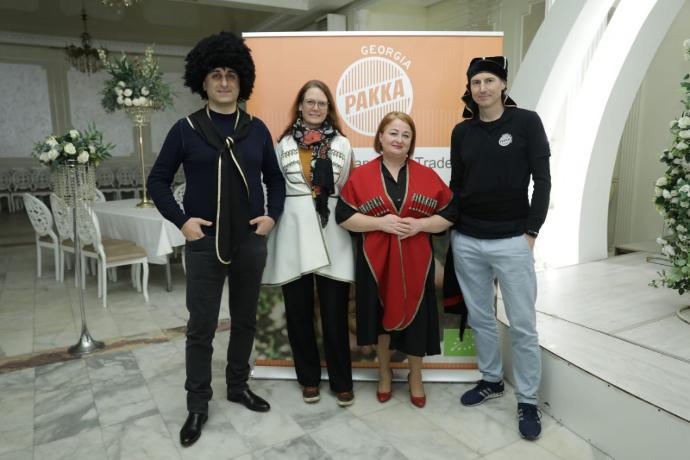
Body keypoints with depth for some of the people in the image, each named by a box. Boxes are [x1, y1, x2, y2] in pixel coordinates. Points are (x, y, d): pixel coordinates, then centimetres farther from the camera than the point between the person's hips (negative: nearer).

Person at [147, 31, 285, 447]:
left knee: (245, 320, 14)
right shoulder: (186, 129, -1)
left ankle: (238, 385, 33)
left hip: (251, 242, 3)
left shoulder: (257, 129, 5)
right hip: (205, 244, -2)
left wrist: (273, 215, -1)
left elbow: (275, 179, 13)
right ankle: (198, 405, 21)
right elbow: (158, 181, 3)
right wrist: (181, 220, -7)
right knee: (201, 327, 5)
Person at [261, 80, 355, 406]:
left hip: (332, 233, -1)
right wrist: (272, 222, 4)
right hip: (294, 232, 1)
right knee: (298, 309, 9)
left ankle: (341, 380, 19)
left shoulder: (342, 144, 8)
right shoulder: (284, 143, 8)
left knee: (335, 310, 2)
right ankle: (309, 378, 26)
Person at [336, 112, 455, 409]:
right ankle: (384, 373, 35)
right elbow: (344, 216, -6)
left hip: (415, 262, 1)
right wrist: (380, 222, -18)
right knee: (381, 315, 11)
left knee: (415, 316, 8)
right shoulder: (361, 176, -1)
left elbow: (448, 216, 4)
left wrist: (420, 224, -14)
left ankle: (415, 377, 32)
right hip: (376, 262, 0)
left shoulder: (428, 176, 4)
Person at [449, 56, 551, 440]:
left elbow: (542, 180, -3)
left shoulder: (526, 122, -2)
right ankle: (492, 380, 33)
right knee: (480, 317, 14)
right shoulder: (462, 131, 8)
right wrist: (448, 229, 8)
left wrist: (532, 232, -8)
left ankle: (528, 402, 19)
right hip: (466, 240, 4)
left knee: (523, 325, 3)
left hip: (511, 240, -3)